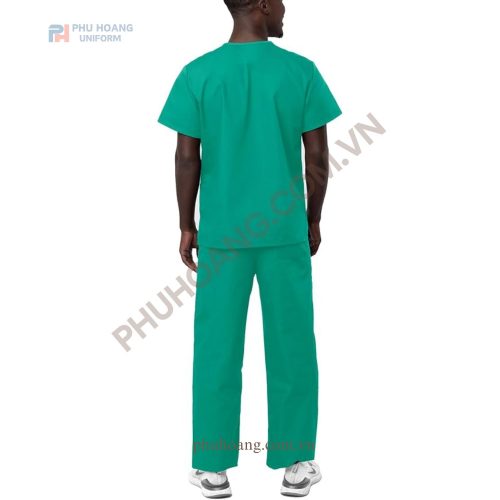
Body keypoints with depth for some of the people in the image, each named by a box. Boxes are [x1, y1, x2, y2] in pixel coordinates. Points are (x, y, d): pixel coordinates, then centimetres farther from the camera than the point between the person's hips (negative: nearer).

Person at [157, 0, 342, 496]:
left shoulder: (197, 74, -4)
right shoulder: (301, 71, -5)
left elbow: (187, 158, -4)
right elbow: (317, 156, -3)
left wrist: (187, 226, 7)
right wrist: (312, 219, 10)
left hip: (221, 231, 0)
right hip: (286, 230, 0)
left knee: (216, 347, 9)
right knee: (291, 343, 10)